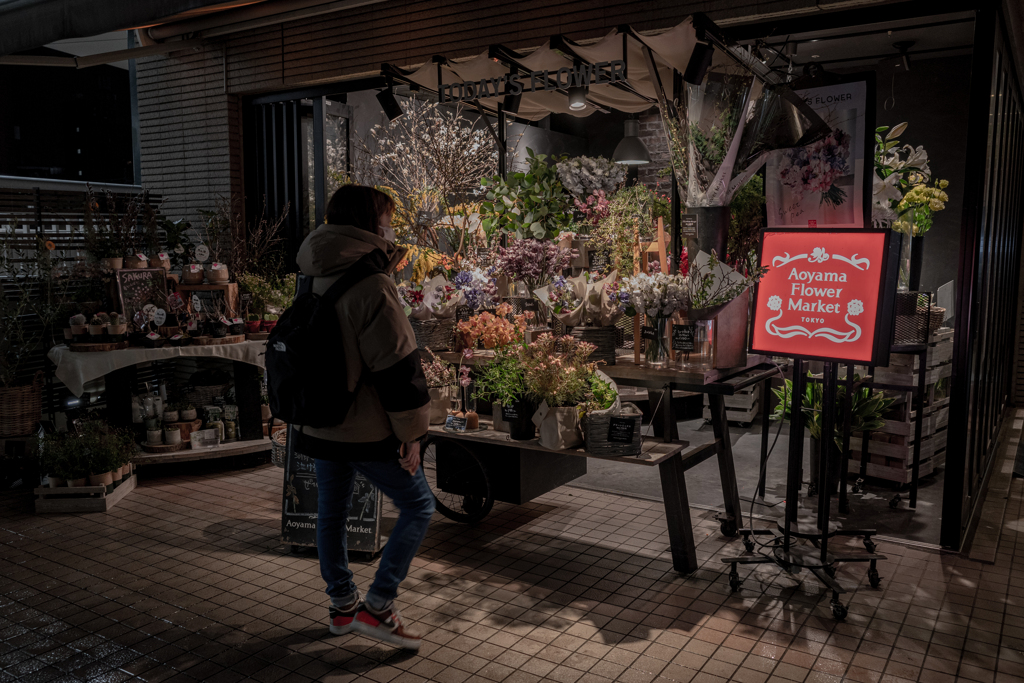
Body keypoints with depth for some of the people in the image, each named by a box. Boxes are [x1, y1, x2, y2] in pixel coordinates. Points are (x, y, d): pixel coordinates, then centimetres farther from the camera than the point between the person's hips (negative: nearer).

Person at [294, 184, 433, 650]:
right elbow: (398, 366, -20)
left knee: (331, 512, 18)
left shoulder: (313, 281, 8)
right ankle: (377, 607, 5)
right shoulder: (372, 285, -19)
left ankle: (342, 605, 32)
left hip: (319, 426, 8)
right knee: (418, 506, 6)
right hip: (368, 431, -8)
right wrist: (411, 433, -13)